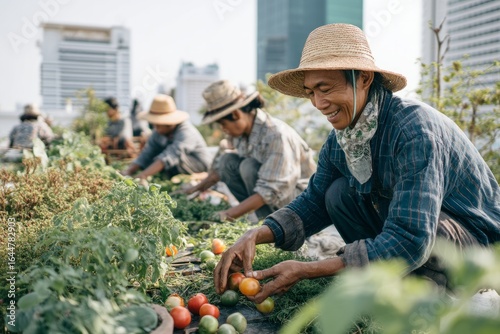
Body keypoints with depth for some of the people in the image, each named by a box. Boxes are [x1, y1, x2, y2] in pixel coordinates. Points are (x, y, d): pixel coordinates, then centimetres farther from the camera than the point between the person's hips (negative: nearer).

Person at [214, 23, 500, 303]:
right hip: (411, 234, 7)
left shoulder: (415, 129, -30)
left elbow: (409, 243, -35)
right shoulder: (340, 138, -6)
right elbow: (314, 203, 3)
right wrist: (256, 236, -16)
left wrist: (305, 270, -32)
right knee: (339, 193, -8)